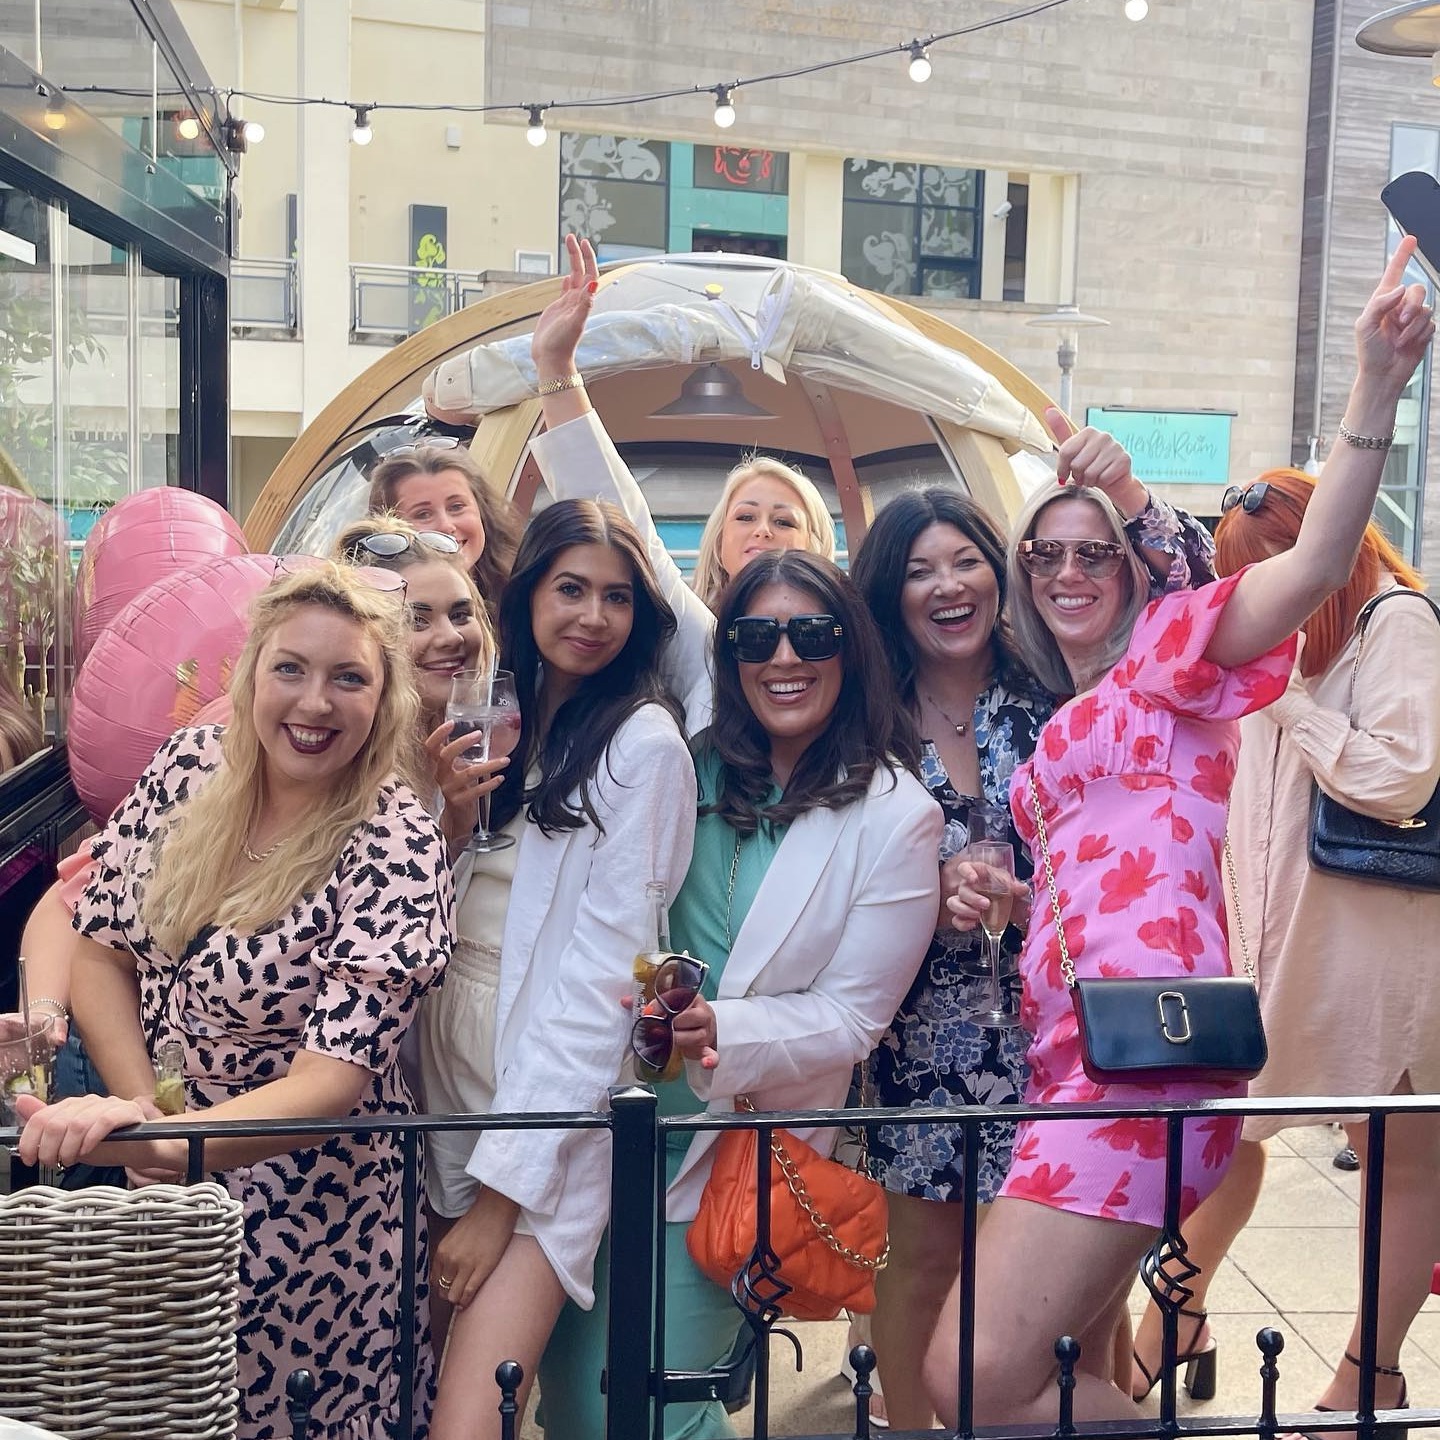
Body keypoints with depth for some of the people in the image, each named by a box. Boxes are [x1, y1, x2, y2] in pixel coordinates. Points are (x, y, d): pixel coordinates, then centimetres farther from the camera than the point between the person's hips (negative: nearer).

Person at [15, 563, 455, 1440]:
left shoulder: (397, 849, -22)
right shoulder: (188, 768, -7)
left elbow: (334, 1077, -25)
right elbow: (103, 948, 1)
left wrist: (162, 1144, -40)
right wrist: (141, 1111, -13)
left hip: (302, 1199, -5)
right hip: (152, 1176, 5)